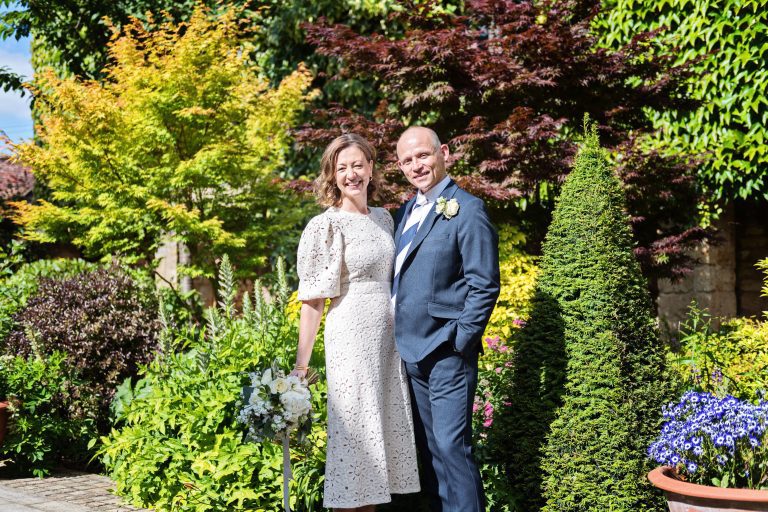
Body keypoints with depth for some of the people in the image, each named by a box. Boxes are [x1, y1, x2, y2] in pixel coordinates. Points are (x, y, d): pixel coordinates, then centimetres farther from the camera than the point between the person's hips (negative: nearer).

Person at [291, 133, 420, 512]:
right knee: (354, 434, -2)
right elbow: (313, 300, -9)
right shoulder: (326, 225, -7)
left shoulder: (384, 218, 12)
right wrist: (301, 365, -12)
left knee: (385, 431, 10)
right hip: (351, 338, -6)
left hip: (389, 338, 7)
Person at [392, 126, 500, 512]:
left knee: (451, 445, -7)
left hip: (447, 353, -8)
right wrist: (400, 337, 10)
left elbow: (484, 286, -13)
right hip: (411, 350, 8)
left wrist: (459, 342, -15)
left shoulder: (467, 210, -11)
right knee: (428, 447, 15)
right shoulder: (406, 212, 13)